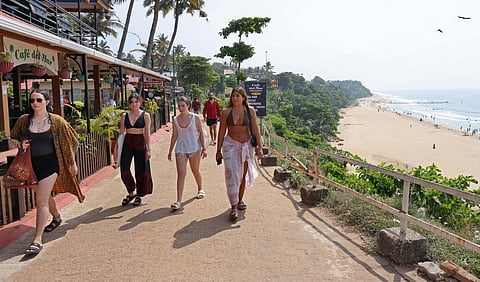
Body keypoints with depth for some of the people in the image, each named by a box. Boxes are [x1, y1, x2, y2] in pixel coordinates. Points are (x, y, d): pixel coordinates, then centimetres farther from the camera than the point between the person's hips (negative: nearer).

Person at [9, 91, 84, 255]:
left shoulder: (56, 121, -5)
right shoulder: (24, 120, 2)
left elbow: (70, 141, 3)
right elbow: (12, 139, 13)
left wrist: (73, 162, 4)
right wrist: (20, 144, -10)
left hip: (50, 163, -4)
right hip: (33, 164, 4)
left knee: (41, 200, -11)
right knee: (45, 196, 21)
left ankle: (37, 240, -9)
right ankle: (56, 218, 49)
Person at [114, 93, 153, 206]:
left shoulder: (145, 115, -1)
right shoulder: (124, 116, 7)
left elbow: (147, 133, -3)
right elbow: (121, 132, 10)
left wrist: (149, 148, -10)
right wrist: (116, 147, 8)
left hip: (140, 143, -2)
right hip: (127, 143, 2)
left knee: (141, 170, 3)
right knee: (124, 170, -3)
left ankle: (139, 195, 21)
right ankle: (131, 193, 19)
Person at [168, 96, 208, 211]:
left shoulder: (195, 118, -5)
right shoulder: (175, 120, 2)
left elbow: (201, 133, -1)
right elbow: (174, 136, 8)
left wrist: (204, 148, -6)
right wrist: (170, 151, 10)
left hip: (194, 148, -1)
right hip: (180, 149, 1)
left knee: (195, 171, 15)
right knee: (181, 174, -7)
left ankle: (200, 189, 43)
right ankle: (178, 201, -9)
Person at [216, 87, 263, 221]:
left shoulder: (250, 111, -3)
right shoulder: (226, 112, -4)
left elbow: (255, 130, -1)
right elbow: (222, 132, 1)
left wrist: (260, 147, -6)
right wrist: (218, 150, 2)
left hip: (246, 146, 2)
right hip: (230, 145, -1)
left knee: (243, 175, 13)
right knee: (232, 175, -9)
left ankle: (240, 200, 32)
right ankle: (234, 207, -5)